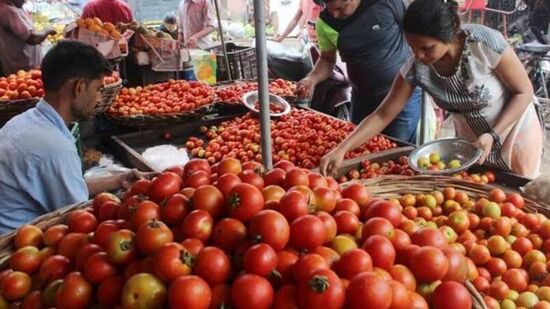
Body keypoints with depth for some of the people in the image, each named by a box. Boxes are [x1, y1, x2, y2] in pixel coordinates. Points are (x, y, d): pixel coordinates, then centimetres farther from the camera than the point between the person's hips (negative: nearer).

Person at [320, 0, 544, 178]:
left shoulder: (485, 43, -32)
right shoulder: (416, 67, -23)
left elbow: (524, 92, -19)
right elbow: (383, 115, -17)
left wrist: (493, 135, -29)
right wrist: (341, 149, -26)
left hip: (515, 133, -2)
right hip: (471, 140, 3)